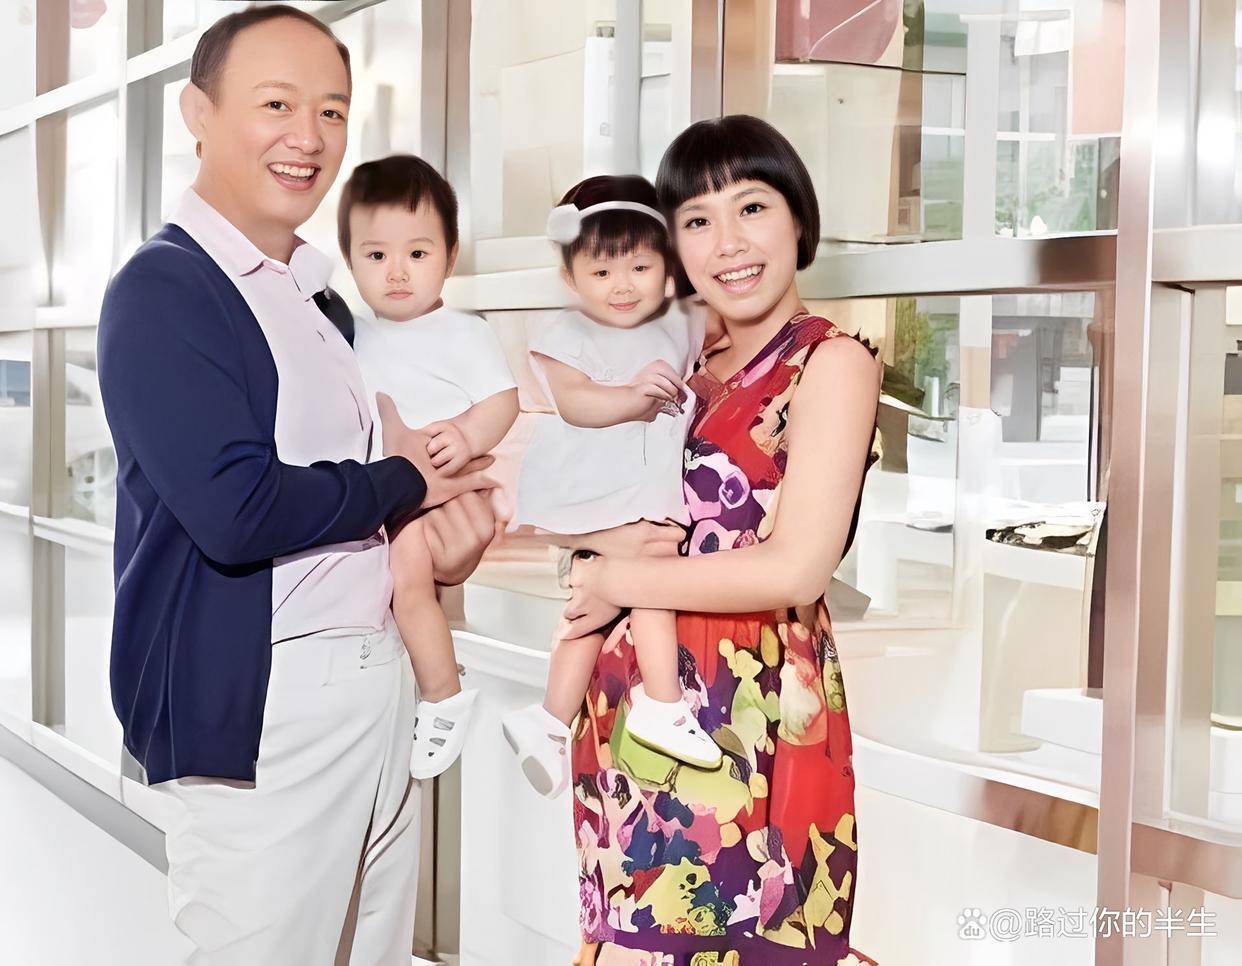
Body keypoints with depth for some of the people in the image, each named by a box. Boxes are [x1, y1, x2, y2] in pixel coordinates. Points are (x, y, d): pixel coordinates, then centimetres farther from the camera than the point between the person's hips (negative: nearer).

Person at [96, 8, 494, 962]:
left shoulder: (323, 302, 16)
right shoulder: (162, 289, -11)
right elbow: (236, 509, -22)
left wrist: (445, 537, 2)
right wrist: (405, 483, -7)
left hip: (380, 683, 8)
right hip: (258, 706, -8)